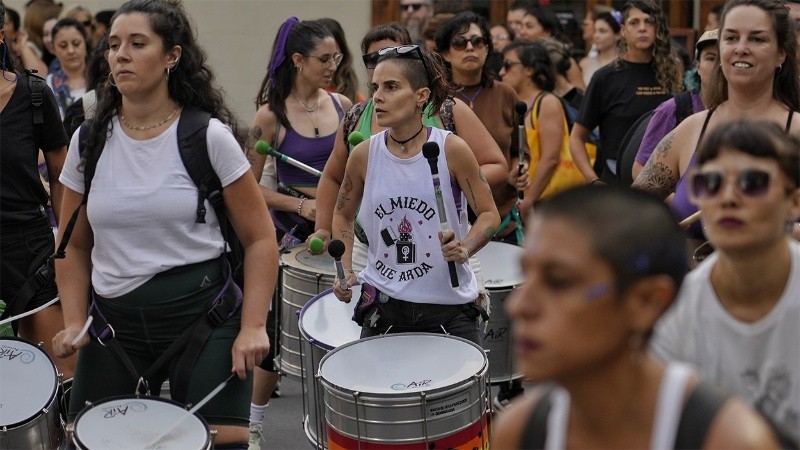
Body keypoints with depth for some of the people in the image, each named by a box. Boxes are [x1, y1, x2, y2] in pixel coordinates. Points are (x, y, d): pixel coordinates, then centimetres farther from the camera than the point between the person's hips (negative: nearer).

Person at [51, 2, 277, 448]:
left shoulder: (209, 137, -8)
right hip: (114, 323, 4)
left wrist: (253, 326, -13)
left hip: (204, 315, -3)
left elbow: (260, 238, -4)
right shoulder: (89, 141, 3)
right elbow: (75, 246, 11)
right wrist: (75, 322, -2)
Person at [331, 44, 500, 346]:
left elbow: (489, 213, -3)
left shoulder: (451, 150, -11)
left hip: (448, 306, -2)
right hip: (382, 305, 2)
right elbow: (343, 214, 13)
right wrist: (346, 270, 0)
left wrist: (465, 248, -22)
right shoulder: (364, 155, -3)